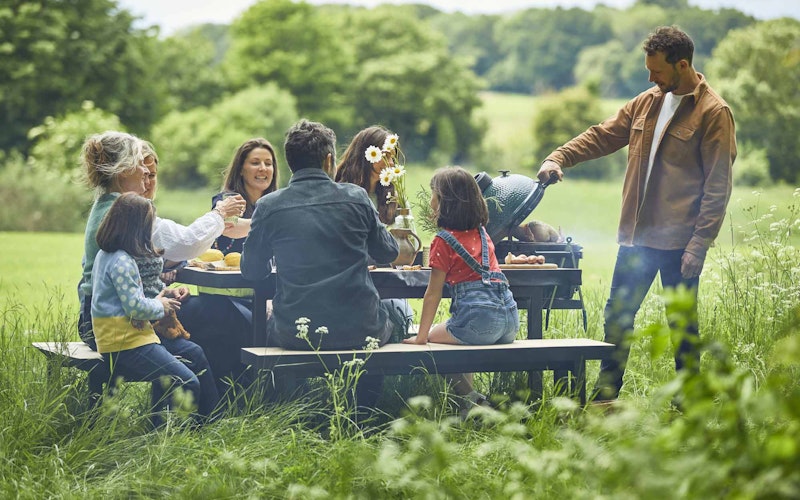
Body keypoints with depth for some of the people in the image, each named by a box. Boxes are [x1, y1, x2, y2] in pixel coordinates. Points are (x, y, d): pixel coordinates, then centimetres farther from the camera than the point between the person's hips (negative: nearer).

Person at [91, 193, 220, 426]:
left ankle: (213, 419, 21)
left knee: (194, 353, 18)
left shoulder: (105, 255, 14)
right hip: (126, 344, -11)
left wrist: (156, 299, 10)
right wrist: (160, 306, -4)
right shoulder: (121, 262, -19)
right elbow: (135, 306, -22)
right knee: (188, 383, -18)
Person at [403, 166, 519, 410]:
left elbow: (433, 294, -3)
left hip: (478, 318, -8)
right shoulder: (481, 232, 17)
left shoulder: (443, 240, -3)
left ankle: (469, 397, -2)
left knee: (433, 336, 11)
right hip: (510, 317, 8)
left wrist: (421, 337, 2)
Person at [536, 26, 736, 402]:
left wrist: (698, 245, -16)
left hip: (680, 241, -6)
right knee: (617, 315, 10)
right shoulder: (647, 102, 11)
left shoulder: (713, 113, -9)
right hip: (637, 234, 6)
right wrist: (559, 158, 0)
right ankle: (604, 397, 20)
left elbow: (718, 186, -12)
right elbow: (602, 135, 17)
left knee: (683, 322, 4)